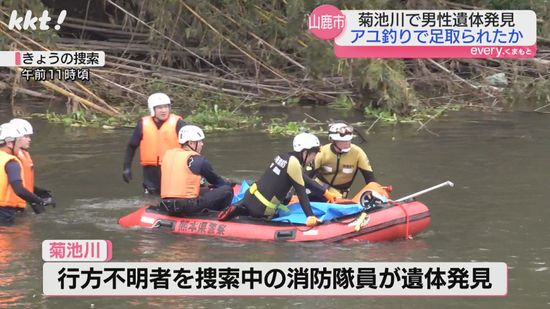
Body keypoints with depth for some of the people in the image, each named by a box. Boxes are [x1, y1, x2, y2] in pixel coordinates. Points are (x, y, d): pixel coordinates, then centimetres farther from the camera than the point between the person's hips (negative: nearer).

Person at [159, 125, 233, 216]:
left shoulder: (168, 154, 13)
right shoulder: (197, 160, -4)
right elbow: (216, 180, 11)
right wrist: (226, 186, 31)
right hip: (188, 207, -7)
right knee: (227, 190, -2)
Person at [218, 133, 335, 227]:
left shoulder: (284, 157, 11)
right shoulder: (294, 163, -17)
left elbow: (306, 180, 21)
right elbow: (301, 193, -20)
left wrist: (325, 192, 25)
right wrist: (310, 216, -22)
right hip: (261, 208, -8)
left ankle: (240, 208, 13)